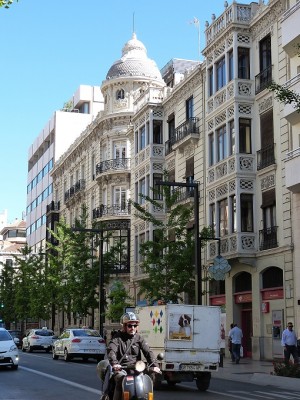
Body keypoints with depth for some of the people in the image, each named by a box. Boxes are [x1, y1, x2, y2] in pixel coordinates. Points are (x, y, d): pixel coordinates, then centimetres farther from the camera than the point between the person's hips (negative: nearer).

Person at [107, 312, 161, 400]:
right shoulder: (117, 337, 5)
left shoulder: (139, 338, 12)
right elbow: (111, 350, -12)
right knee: (121, 379, -32)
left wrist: (154, 365, -17)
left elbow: (148, 351, 0)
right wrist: (114, 363, -33)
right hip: (121, 369, -2)